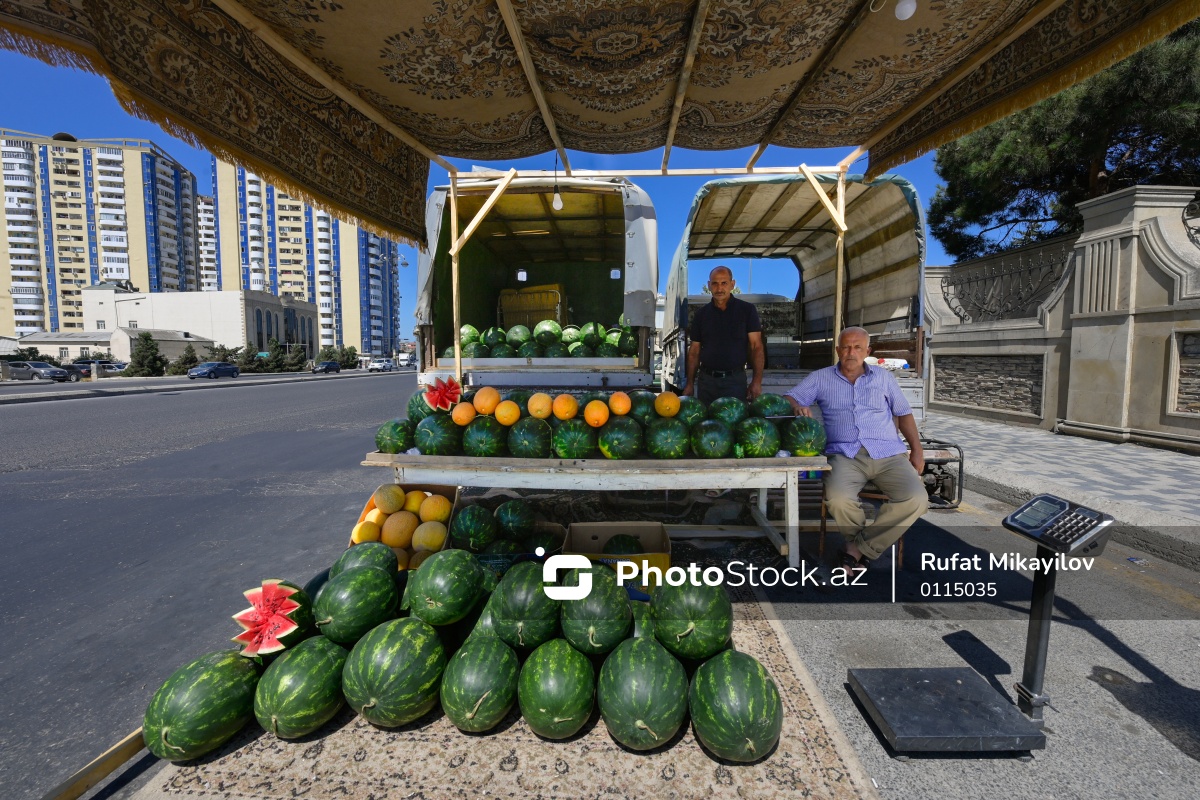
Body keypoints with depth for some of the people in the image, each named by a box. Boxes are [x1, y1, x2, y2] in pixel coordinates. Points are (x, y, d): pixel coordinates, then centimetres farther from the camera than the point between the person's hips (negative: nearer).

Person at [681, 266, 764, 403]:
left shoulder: (747, 310, 1)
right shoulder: (701, 315, 8)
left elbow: (756, 346, -3)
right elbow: (694, 351, 10)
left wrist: (757, 381, -12)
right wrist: (690, 384, 4)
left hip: (735, 380, -2)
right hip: (706, 380, 2)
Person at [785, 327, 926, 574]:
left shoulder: (884, 377, 20)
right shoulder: (820, 378, 14)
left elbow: (903, 413, 23)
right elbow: (789, 398, 7)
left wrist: (917, 449, 12)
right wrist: (799, 407, -18)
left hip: (888, 454, 2)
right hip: (845, 455, -2)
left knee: (916, 499, -25)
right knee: (838, 499, -32)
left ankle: (859, 547, -8)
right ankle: (868, 543, 2)